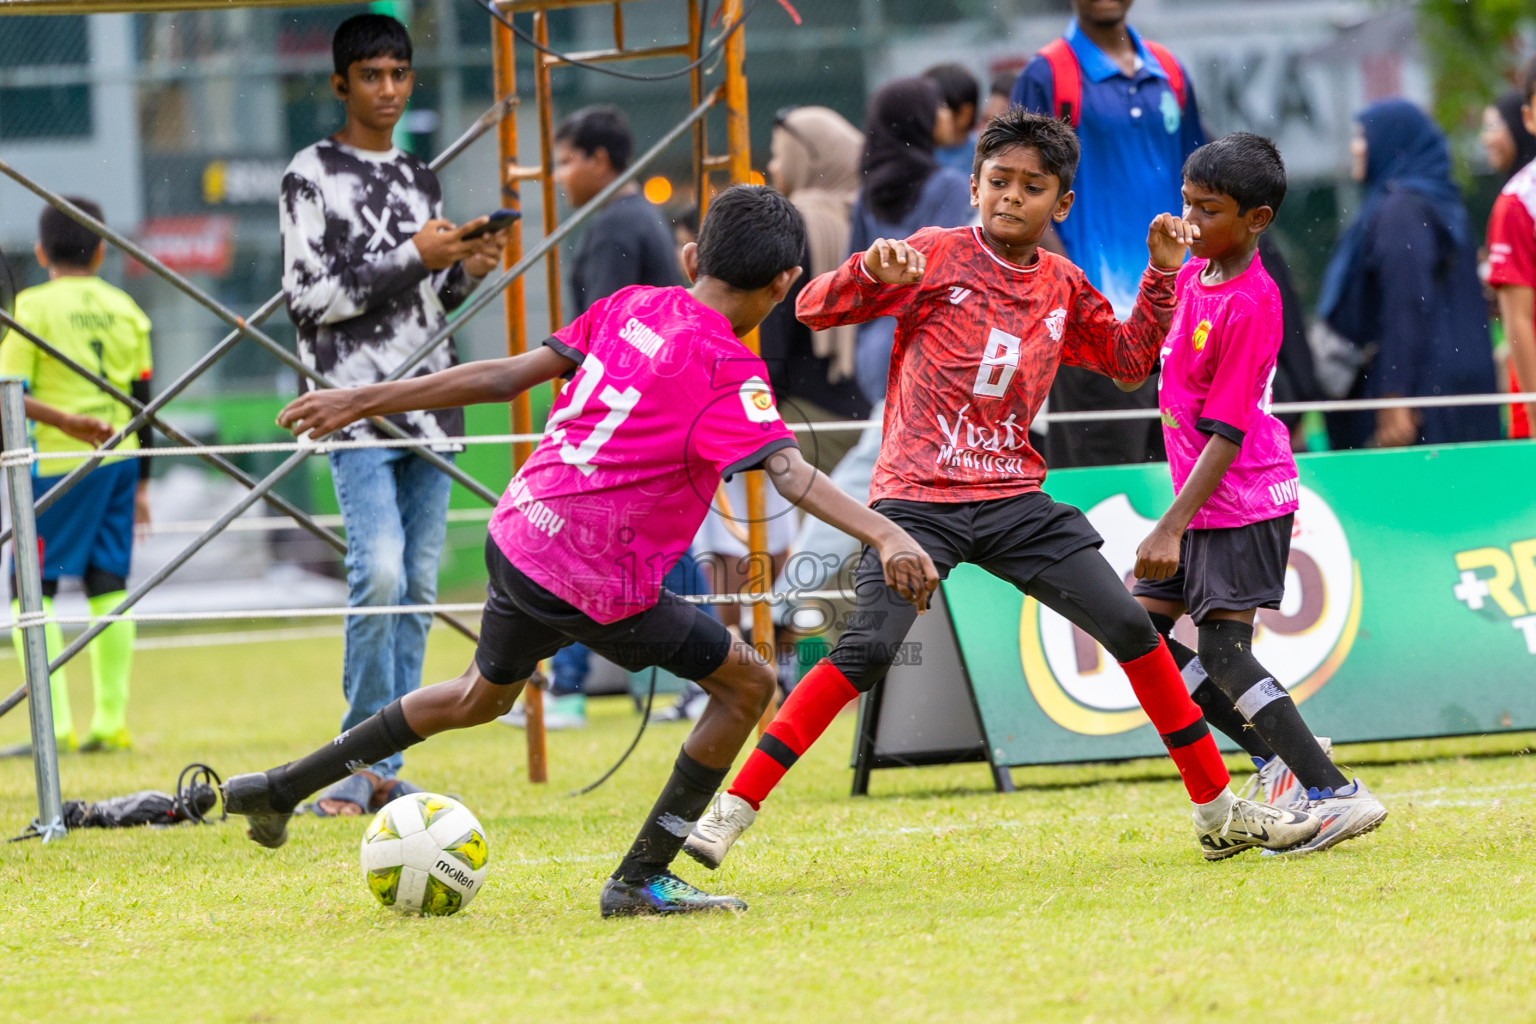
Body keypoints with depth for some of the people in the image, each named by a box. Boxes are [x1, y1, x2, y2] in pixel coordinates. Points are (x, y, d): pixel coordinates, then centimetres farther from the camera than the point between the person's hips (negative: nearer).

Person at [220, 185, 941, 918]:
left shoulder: (632, 307, 6)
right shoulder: (728, 370, -15)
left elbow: (507, 376, 8)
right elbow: (788, 472, -29)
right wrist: (885, 535, -38)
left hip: (517, 530, 8)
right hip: (594, 582, -8)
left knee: (482, 694, 33)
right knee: (748, 684, 3)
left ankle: (281, 788, 41)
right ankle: (640, 880, 5)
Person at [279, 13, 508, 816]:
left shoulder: (421, 180, 19)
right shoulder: (313, 176, -1)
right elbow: (308, 298, -9)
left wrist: (468, 272, 3)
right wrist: (411, 259, -12)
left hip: (428, 407, 7)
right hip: (357, 408, -6)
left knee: (420, 586, 3)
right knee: (380, 570, -20)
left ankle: (384, 771, 7)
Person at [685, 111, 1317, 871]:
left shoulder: (1062, 288, 10)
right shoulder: (935, 257, -4)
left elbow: (1128, 362, 23)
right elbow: (813, 308, -8)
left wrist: (1162, 275, 11)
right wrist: (871, 272, -28)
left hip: (1012, 501, 5)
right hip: (918, 500, -5)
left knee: (1131, 628, 1)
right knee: (866, 648, -23)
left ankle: (1219, 813, 14)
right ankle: (730, 811, -20)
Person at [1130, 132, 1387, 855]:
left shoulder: (1250, 306, -20)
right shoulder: (1192, 275, 6)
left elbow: (1226, 432, -23)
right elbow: (1142, 357, 29)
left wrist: (1172, 526, -25)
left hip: (1243, 502, -9)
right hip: (1201, 498, 9)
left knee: (1222, 652, -14)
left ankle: (1335, 794, -13)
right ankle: (1279, 758, 10)